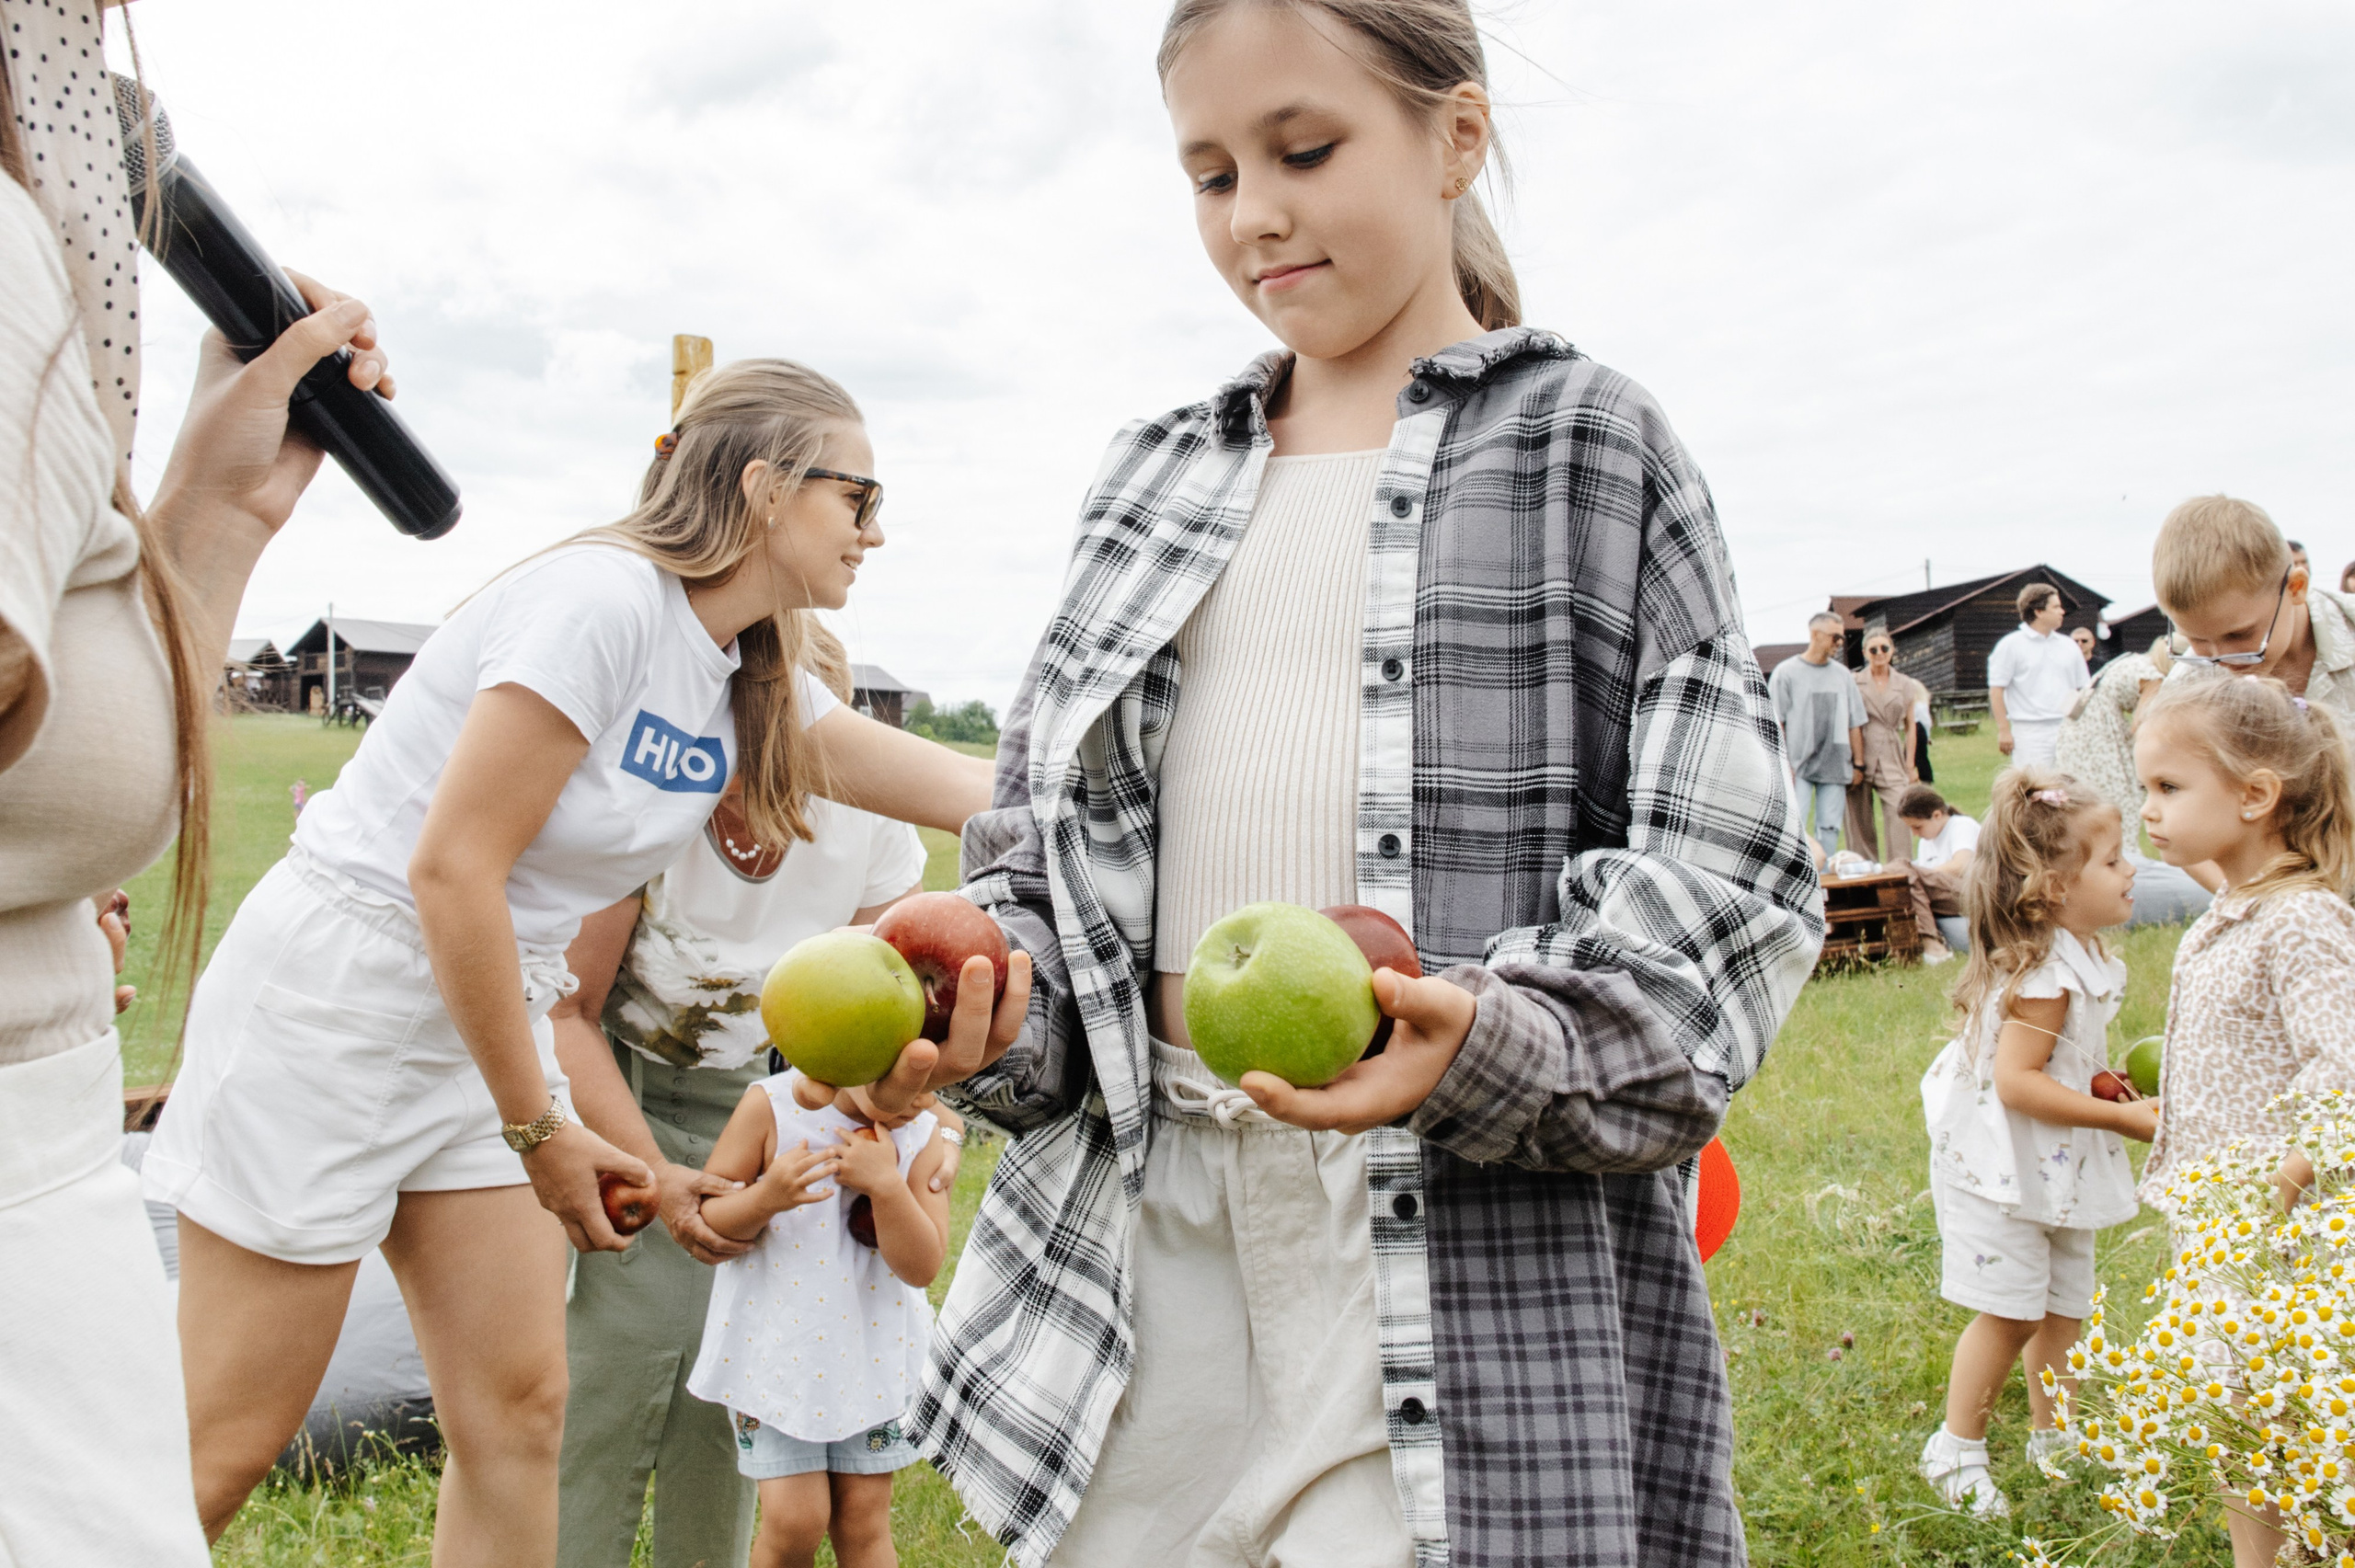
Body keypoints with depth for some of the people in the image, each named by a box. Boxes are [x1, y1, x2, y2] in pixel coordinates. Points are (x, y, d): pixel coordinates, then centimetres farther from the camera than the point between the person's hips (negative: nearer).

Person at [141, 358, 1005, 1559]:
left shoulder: (754, 679, 5)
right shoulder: (606, 596, -21)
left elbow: (967, 791, 9)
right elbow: (451, 870, -22)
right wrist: (536, 1126, -15)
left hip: (488, 1009, 8)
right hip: (335, 997, -8)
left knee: (516, 1410, 6)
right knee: (229, 1438, 0)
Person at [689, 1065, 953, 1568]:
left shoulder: (922, 1136, -8)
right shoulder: (771, 1108, -14)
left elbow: (924, 1267, -14)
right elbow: (706, 1226, -11)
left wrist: (887, 1185, -27)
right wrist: (766, 1196, -30)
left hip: (872, 1354, 2)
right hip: (777, 1347, -2)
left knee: (863, 1518, 8)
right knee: (794, 1518, -3)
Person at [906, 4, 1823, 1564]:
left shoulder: (1590, 441, 3)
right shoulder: (1158, 477, 16)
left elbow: (1723, 866, -4)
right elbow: (1048, 830, 13)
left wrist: (1491, 1045, -21)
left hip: (1476, 1246, -4)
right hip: (1150, 1216, 4)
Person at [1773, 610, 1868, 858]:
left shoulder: (1843, 675, 14)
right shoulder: (1786, 672, 2)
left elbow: (1855, 724, 16)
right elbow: (1775, 723, -2)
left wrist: (1858, 764, 10)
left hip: (1835, 768, 4)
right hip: (1798, 767, -4)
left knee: (1829, 828, 2)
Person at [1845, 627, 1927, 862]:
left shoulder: (1905, 685, 14)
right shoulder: (1854, 682, 6)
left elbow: (1910, 727, 15)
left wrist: (1910, 765, 8)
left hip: (1892, 759, 1)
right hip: (1861, 756, -1)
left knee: (1899, 813, -14)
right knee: (1860, 818, -2)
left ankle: (1902, 866, -15)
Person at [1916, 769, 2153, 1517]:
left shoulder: (2079, 961, 6)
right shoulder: (2043, 975, -25)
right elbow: (2017, 1080, -29)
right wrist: (2119, 1116, -24)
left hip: (2058, 1170, 9)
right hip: (2003, 1170, -9)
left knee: (2063, 1306, 16)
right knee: (2011, 1312, -3)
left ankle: (2052, 1436, 32)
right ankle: (1956, 1449, 13)